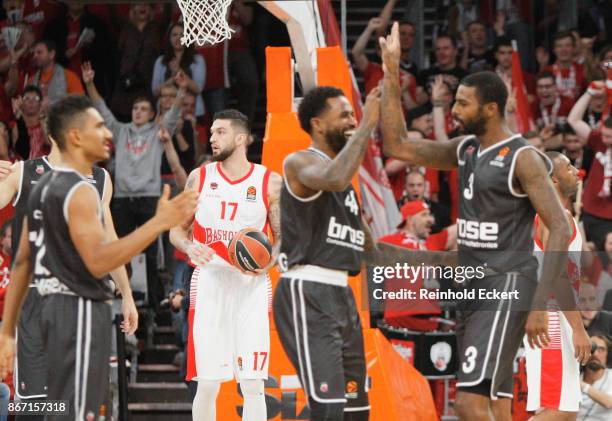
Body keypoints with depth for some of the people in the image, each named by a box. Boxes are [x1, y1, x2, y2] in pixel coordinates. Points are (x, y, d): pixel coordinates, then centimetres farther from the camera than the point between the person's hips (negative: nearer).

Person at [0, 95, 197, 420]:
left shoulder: (43, 188, 14)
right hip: (81, 310, -10)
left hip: (57, 306, 10)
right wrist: (158, 224, -28)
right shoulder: (79, 192, -15)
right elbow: (98, 262, -26)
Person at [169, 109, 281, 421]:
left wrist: (271, 259, -15)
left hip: (251, 286, -1)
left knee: (253, 384, -3)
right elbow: (177, 230, 11)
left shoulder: (270, 182, 1)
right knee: (207, 384, 1)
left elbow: (283, 237, 6)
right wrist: (190, 248, -11)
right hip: (209, 282, 1)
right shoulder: (200, 177, 6)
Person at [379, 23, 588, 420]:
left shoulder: (523, 158, -13)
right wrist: (392, 73, 9)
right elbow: (397, 146, 14)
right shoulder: (466, 149, 12)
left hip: (507, 287, -8)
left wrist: (539, 305, -23)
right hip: (474, 286, 9)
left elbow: (561, 232, -17)